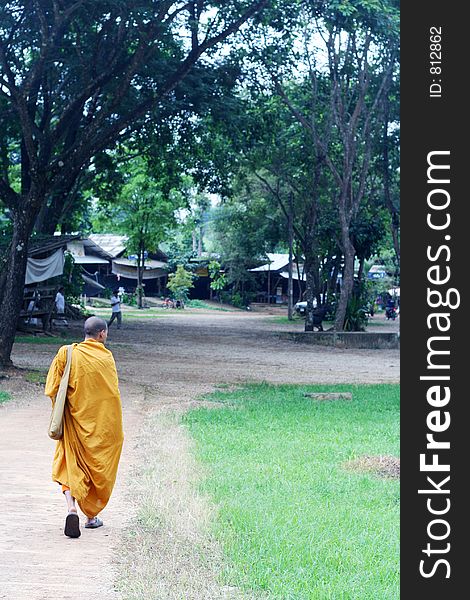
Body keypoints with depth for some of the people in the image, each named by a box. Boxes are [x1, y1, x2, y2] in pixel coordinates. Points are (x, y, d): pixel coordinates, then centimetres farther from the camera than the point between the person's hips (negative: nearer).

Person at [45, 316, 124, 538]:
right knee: (98, 468, 13)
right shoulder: (106, 357, -9)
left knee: (70, 465, 9)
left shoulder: (67, 353, -6)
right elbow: (112, 393, -4)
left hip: (76, 421, 1)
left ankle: (71, 506, -15)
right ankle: (92, 516, 20)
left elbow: (53, 389, -7)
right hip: (103, 424, -1)